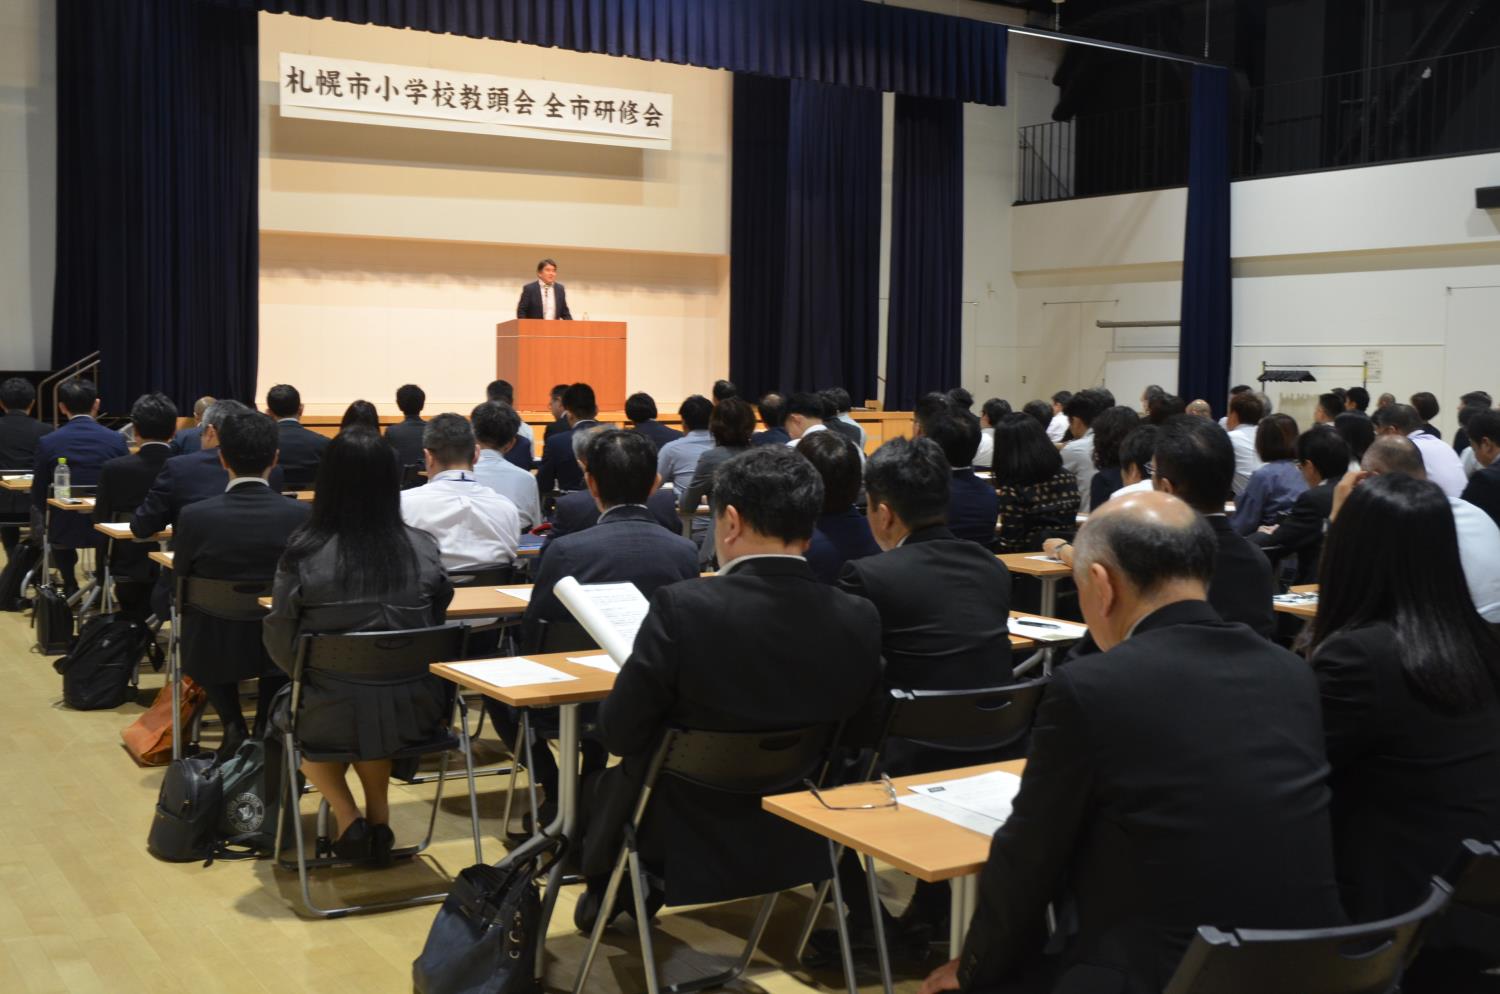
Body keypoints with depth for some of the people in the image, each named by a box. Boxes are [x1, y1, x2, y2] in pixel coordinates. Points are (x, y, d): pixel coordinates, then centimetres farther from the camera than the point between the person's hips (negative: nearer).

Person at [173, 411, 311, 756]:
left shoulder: (194, 516, -18)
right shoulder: (303, 515, -15)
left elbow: (182, 590, -3)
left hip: (213, 649, 0)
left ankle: (233, 726, 20)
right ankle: (267, 727, 22)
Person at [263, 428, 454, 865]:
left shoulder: (305, 553, -15)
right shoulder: (423, 549, -8)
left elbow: (281, 646, -7)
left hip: (335, 717, -2)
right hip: (414, 713, 2)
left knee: (290, 710, 32)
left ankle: (347, 816, 22)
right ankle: (378, 814, 29)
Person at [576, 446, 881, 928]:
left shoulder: (682, 608, -26)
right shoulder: (859, 620, -14)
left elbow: (619, 734, -17)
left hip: (687, 841, -4)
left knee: (602, 781, 27)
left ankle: (608, 895, 48)